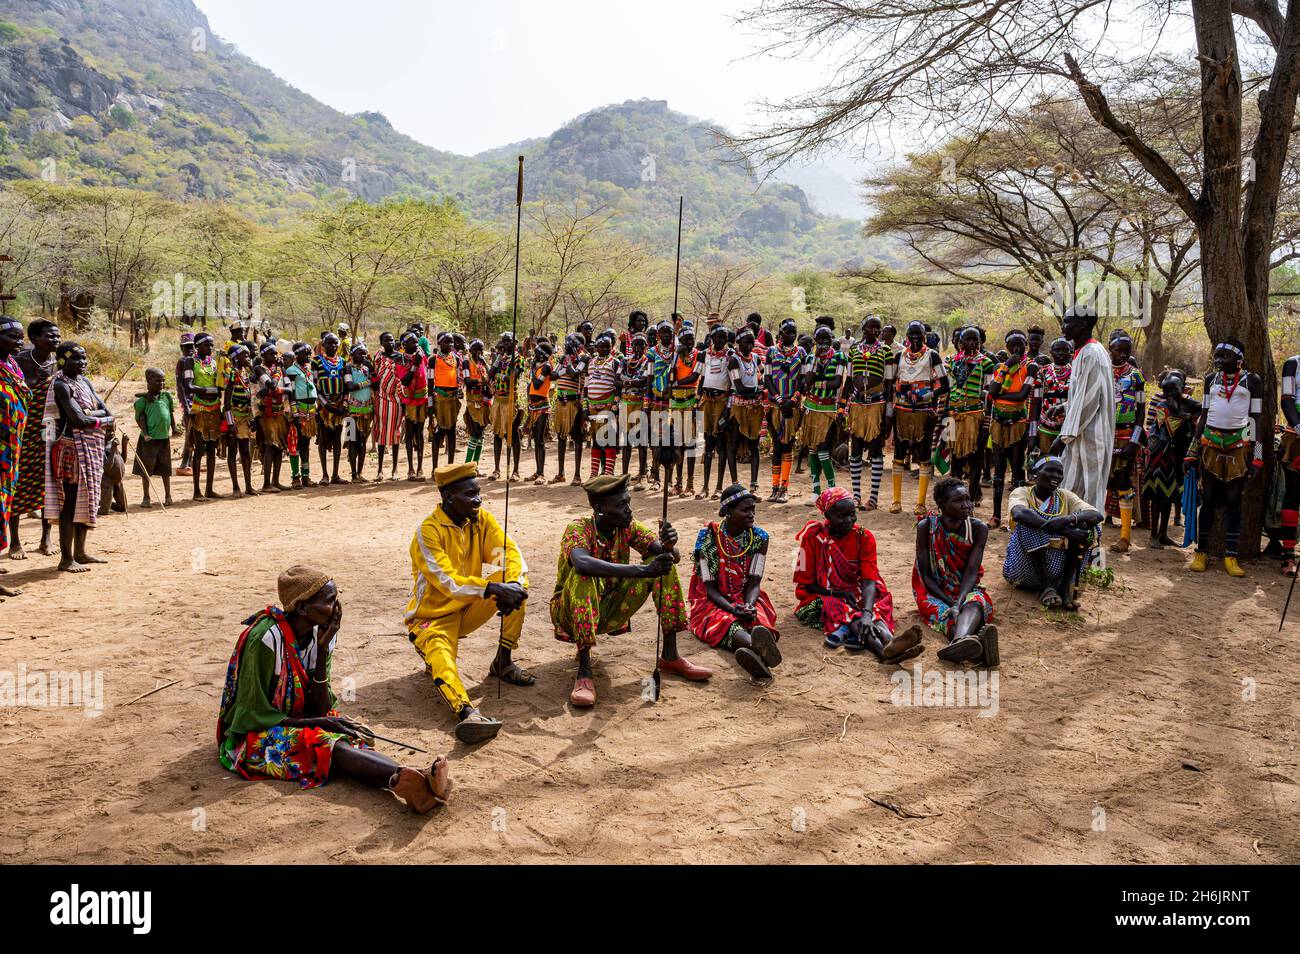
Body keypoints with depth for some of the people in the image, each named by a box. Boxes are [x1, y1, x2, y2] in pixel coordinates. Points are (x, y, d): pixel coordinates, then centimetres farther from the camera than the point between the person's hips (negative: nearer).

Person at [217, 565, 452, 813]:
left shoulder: (321, 635, -3)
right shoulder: (266, 639, -22)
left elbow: (321, 709, -7)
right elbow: (254, 715, -18)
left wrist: (322, 650, -16)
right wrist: (318, 723, -20)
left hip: (297, 723, 5)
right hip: (254, 737, -5)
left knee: (351, 736, -25)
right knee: (324, 743, -32)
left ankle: (414, 785, -51)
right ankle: (404, 779, -55)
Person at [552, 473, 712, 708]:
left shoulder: (629, 528, -6)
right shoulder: (578, 529, -22)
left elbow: (672, 557, -15)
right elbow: (581, 564, -45)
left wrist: (669, 546, -41)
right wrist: (643, 570, -50)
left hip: (609, 612, 5)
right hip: (574, 614, -5)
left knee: (665, 565, -10)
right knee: (583, 577, -36)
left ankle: (670, 656, -5)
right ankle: (584, 672, -34)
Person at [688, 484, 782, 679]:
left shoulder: (759, 537, -2)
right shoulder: (709, 537, -11)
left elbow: (754, 583, -4)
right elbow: (710, 587, -11)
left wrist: (749, 605, -26)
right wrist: (732, 609, -28)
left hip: (746, 598, 3)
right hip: (712, 601, -3)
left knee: (756, 616, -33)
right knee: (724, 621, -37)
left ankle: (757, 651, -71)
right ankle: (759, 649, -72)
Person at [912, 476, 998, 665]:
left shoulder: (978, 529, -5)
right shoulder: (926, 527, -9)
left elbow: (972, 571, -13)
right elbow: (925, 574, -9)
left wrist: (958, 603, -30)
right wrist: (950, 602, -21)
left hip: (965, 590, 1)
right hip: (934, 592, -1)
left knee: (974, 603, -34)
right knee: (946, 612, -35)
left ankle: (959, 643, -69)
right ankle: (979, 646, -68)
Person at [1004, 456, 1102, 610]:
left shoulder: (1065, 497, 7)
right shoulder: (1022, 493, -3)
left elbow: (1097, 515, -12)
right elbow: (1019, 513, -29)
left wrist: (1068, 519, -34)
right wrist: (1064, 530, -38)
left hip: (1058, 567, 3)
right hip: (1024, 568, -3)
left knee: (1085, 524, -13)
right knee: (1029, 524, -27)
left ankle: (1067, 586, -17)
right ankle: (1047, 587, -25)